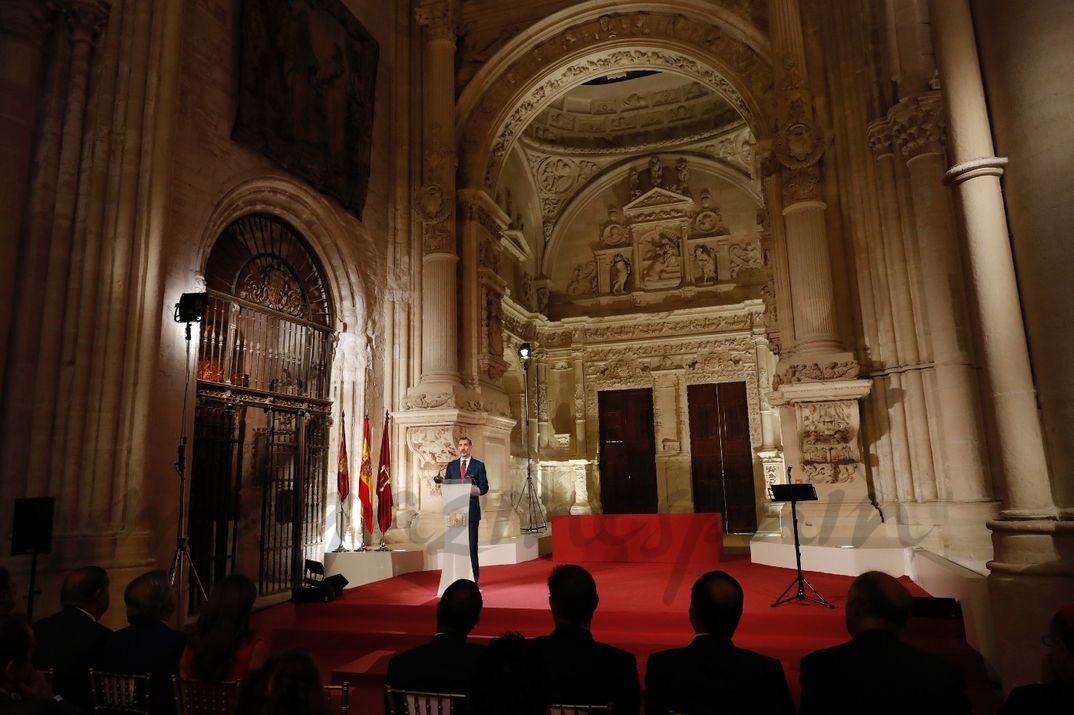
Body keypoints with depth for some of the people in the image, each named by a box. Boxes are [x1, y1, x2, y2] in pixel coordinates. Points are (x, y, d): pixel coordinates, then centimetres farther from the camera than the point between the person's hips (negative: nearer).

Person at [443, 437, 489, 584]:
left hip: (472, 510, -2)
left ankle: (473, 577, 6)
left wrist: (471, 491, -17)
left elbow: (484, 488, 0)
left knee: (472, 544, -1)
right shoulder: (451, 465, 12)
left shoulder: (479, 465, 3)